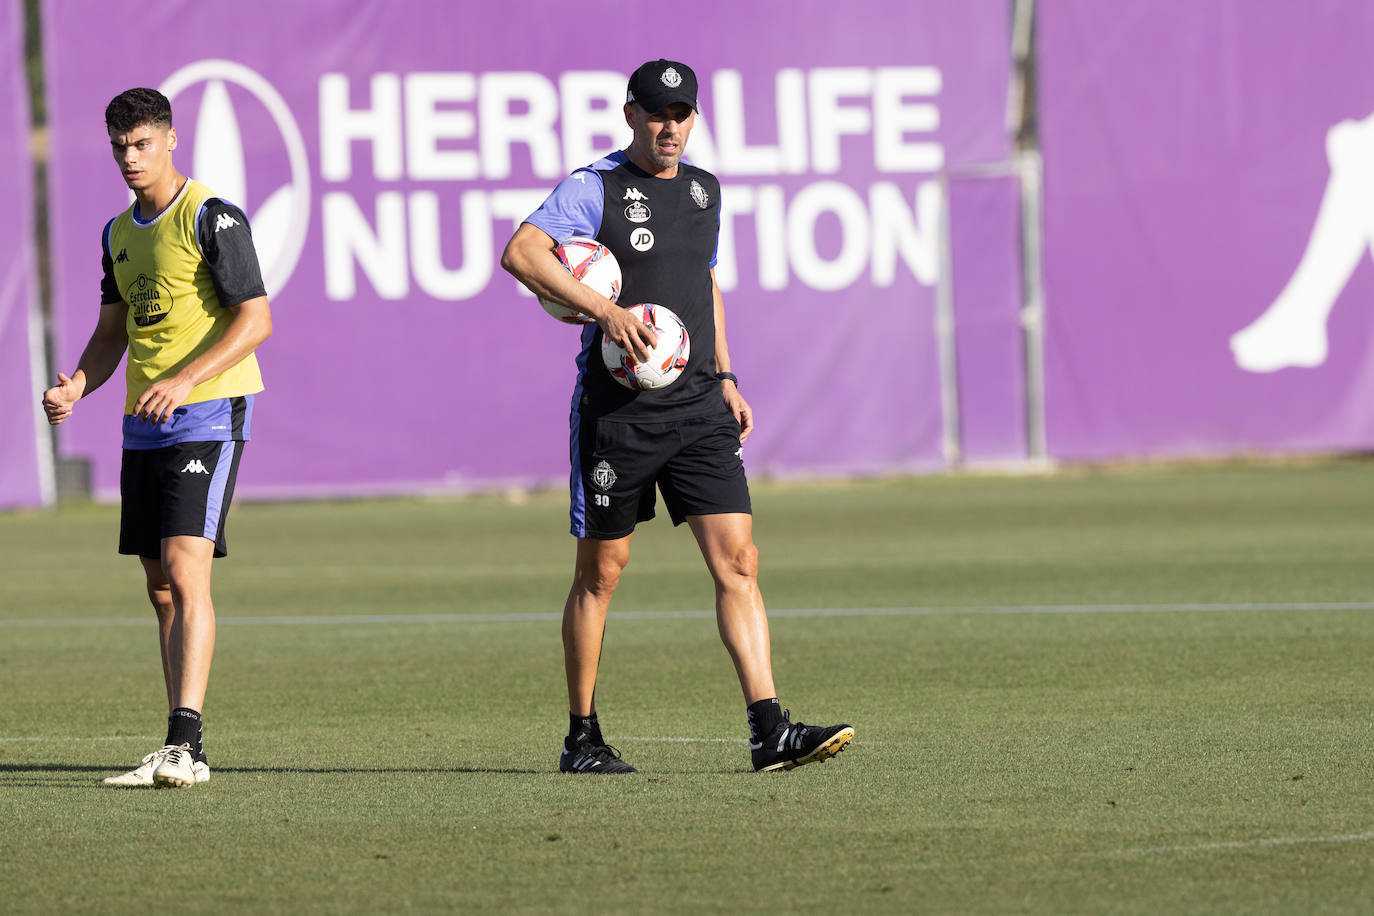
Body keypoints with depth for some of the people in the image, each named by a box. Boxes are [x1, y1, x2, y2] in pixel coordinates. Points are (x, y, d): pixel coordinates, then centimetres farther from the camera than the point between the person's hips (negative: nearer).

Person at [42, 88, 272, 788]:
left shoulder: (212, 217, -9)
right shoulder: (120, 233, 15)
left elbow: (255, 319, -14)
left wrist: (183, 380, -25)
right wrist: (78, 384, 0)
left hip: (208, 414, -8)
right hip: (143, 425, 8)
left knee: (185, 569, -19)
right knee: (160, 587, 8)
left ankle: (183, 745, -25)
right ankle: (184, 754, 13)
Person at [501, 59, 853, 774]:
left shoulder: (703, 190, 14)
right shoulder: (594, 188, -6)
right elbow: (520, 253, -20)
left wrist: (724, 378, 19)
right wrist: (605, 311, -27)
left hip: (696, 401, 5)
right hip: (616, 410, -5)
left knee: (737, 561, -6)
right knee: (601, 569, 3)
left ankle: (769, 732, -10)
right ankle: (582, 737, 15)